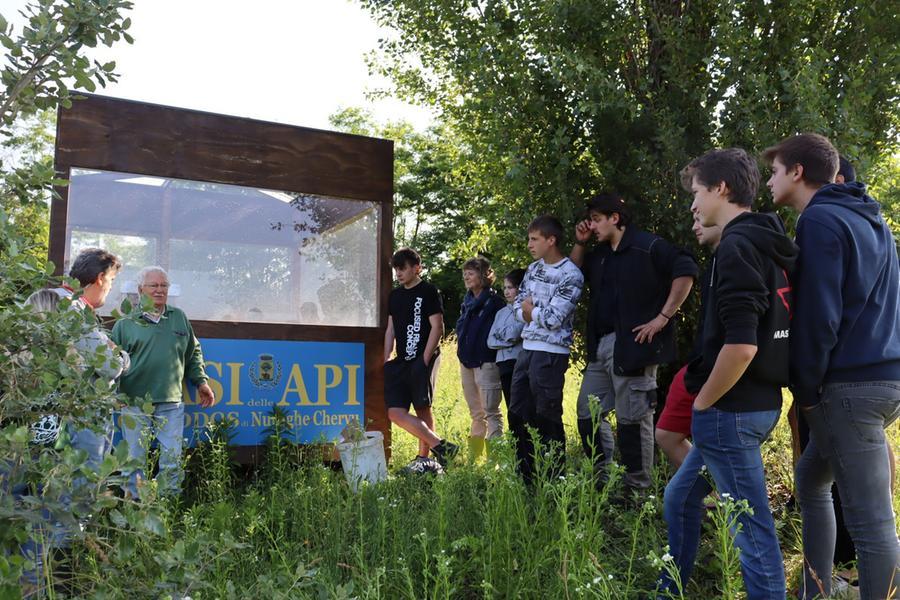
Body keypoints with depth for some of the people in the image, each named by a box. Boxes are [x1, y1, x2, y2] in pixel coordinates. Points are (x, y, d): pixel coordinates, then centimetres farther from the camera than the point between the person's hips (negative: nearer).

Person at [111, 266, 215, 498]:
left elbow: (194, 352, 23)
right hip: (135, 403, -2)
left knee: (172, 460, 2)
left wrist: (201, 381, 17)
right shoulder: (126, 322, 4)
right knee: (135, 460, 5)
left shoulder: (179, 318, 14)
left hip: (171, 403, 2)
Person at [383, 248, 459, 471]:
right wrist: (386, 361, 11)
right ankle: (439, 446, -2)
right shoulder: (395, 295, 17)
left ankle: (424, 458, 2)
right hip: (401, 361, 7)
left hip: (423, 359, -7)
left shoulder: (428, 291, -3)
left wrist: (424, 360, -14)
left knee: (422, 409, -7)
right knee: (395, 412, -3)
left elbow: (437, 327, -9)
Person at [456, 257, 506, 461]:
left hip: (485, 362, -8)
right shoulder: (467, 301, 15)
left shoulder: (494, 301, -9)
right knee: (476, 413, 15)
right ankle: (474, 457, 22)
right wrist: (461, 345, 8)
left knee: (490, 411, -6)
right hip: (466, 362, 8)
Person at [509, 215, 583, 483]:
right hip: (527, 348, 8)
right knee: (518, 415, 12)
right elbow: (518, 305, 11)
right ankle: (526, 478, 24)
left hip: (550, 353, -8)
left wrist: (530, 309, -2)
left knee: (547, 420, -2)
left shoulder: (571, 275, -12)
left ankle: (554, 480, 11)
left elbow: (553, 318, -18)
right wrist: (537, 314, -8)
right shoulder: (534, 268, 12)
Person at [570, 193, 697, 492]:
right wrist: (580, 244, 13)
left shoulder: (647, 246, -9)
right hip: (601, 347, 9)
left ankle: (638, 488, 10)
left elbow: (686, 270, -17)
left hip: (632, 346, -9)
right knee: (588, 413, 12)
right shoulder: (600, 254, 16)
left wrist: (663, 317, -17)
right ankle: (603, 479, 24)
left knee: (633, 420, -2)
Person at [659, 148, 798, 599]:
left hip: (730, 410, -10)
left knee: (753, 528, 2)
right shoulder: (766, 244, 13)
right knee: (679, 500, 22)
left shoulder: (737, 246, -17)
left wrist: (703, 403, -13)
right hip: (758, 403, 10)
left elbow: (740, 345, -28)